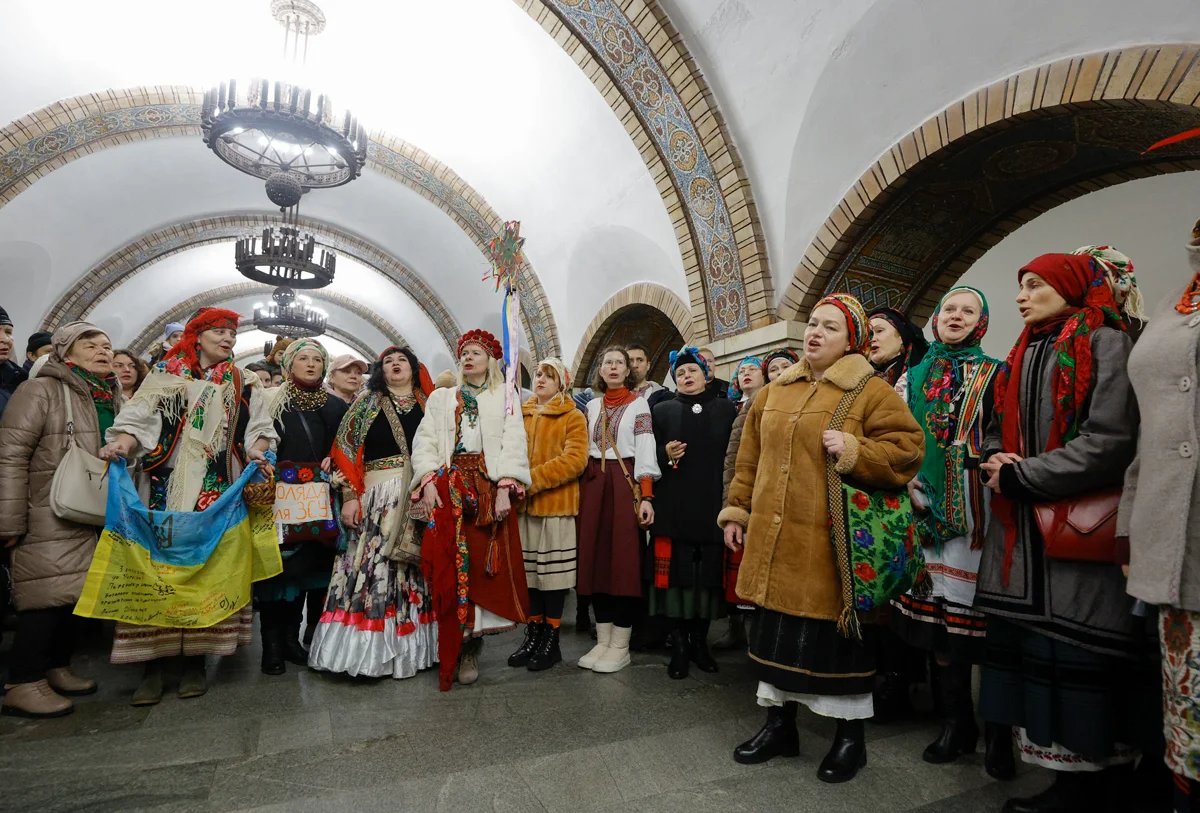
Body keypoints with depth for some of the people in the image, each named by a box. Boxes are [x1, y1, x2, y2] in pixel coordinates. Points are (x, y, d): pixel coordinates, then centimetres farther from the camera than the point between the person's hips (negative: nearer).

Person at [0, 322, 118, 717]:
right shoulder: (41, 391, -9)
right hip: (49, 521, -7)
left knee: (70, 592, 13)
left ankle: (56, 667, 25)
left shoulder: (112, 400, 13)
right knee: (49, 594, -6)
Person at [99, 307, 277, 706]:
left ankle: (195, 661, 10)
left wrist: (258, 452, -13)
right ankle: (153, 664, 6)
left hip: (220, 492, 1)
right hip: (168, 487, -1)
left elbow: (258, 428, 6)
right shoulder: (165, 375, 9)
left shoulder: (243, 384, 14)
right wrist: (120, 444, -20)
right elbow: (140, 416, -2)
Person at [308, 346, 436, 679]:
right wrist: (350, 496, -7)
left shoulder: (430, 404, 14)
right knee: (371, 569, -6)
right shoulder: (368, 402, 10)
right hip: (377, 497, -2)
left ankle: (409, 646, 17)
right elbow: (346, 449, 3)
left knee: (418, 572, 5)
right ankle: (369, 648, 5)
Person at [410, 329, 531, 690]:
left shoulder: (505, 396, 13)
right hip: (446, 488, 2)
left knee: (484, 564, -4)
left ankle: (471, 646, 9)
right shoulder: (440, 398, 19)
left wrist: (505, 487, -12)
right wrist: (428, 481, -8)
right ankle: (453, 646, 7)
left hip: (490, 487, -1)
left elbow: (513, 443, 1)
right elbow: (425, 442, 8)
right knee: (447, 566, -5)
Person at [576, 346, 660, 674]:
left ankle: (620, 645, 7)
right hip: (594, 484, 5)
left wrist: (646, 496, -15)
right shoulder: (592, 405, 16)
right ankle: (602, 640, 16)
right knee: (596, 556, 5)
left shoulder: (639, 404, 1)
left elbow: (646, 451, -7)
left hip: (625, 483, -5)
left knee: (624, 558, -3)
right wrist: (583, 489, 9)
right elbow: (584, 449, 17)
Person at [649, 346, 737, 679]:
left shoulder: (726, 410, 10)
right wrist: (665, 454, -13)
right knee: (677, 571, 0)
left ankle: (700, 641, 21)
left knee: (709, 572, 5)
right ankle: (679, 644, 13)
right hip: (673, 505, 0)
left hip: (713, 504, 1)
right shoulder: (663, 410, 10)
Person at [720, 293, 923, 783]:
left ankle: (850, 737, 29)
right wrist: (737, 510, 12)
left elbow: (906, 449, -8)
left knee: (836, 634, 6)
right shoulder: (773, 392, 12)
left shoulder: (871, 391, -3)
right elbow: (750, 460, 15)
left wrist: (853, 452, -21)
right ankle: (780, 724, 32)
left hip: (831, 542, -5)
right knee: (776, 630, 14)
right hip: (773, 539, 5)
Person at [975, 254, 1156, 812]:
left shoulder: (1105, 343, -3)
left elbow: (1110, 441, -15)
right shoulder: (1022, 356, 18)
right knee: (1029, 650, 9)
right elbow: (997, 429, 20)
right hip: (1020, 530, 7)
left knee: (1077, 658, -1)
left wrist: (1020, 476, -12)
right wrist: (995, 460, -2)